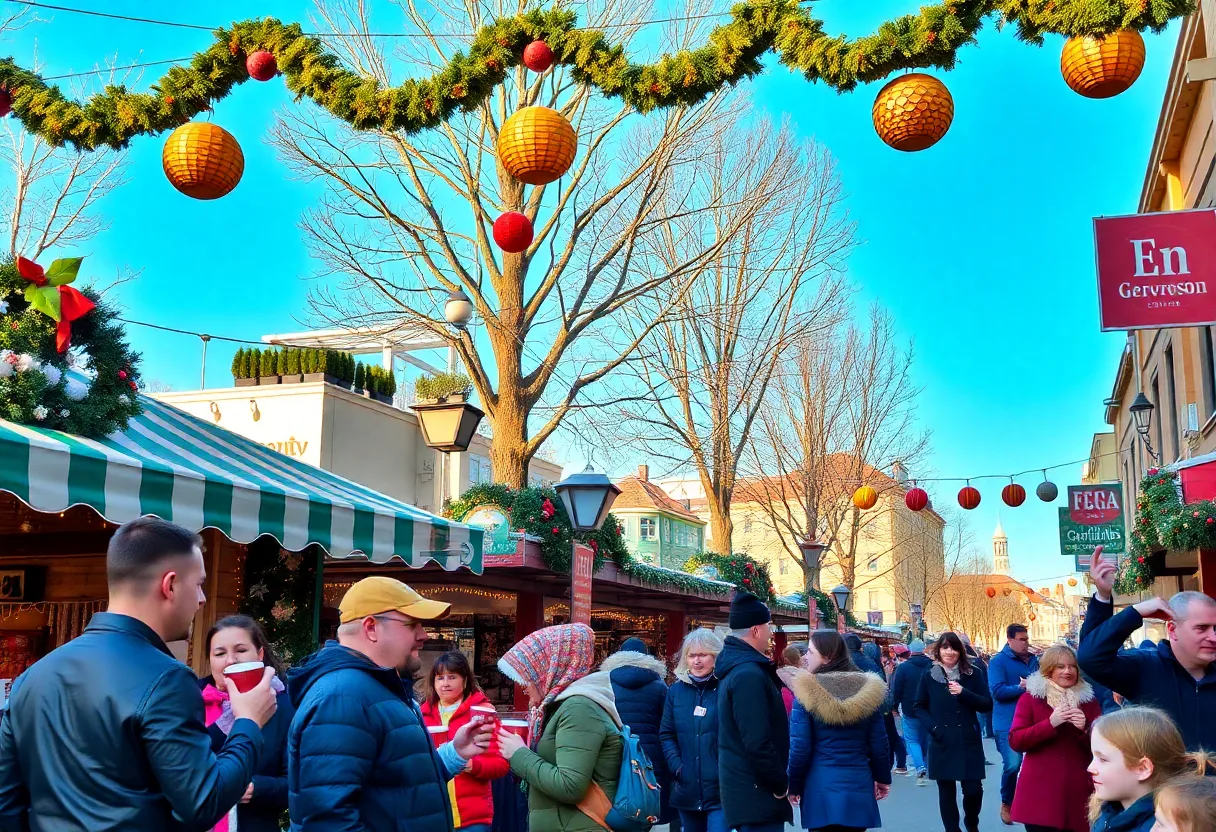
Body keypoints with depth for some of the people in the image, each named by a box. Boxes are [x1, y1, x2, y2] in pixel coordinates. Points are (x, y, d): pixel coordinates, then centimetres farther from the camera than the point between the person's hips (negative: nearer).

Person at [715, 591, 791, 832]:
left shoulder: (736, 667, 12)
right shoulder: (749, 675, -21)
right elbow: (757, 743, -25)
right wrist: (780, 785, -15)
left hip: (746, 789, 10)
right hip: (756, 793, -10)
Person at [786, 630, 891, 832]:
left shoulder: (807, 691, -10)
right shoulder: (867, 689, -1)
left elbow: (800, 747, -9)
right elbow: (879, 742, 3)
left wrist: (793, 785, 3)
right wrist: (883, 778, 17)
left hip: (821, 785, -3)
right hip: (858, 783, 3)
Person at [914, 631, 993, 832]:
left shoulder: (971, 675, 4)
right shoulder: (929, 677, 3)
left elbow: (987, 704, 0)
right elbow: (919, 707, 8)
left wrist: (963, 693, -14)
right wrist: (932, 727, -8)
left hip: (969, 742, 0)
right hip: (942, 743, 0)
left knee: (973, 789, -2)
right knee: (946, 791, 4)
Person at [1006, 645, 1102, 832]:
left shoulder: (1089, 700, 11)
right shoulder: (1030, 698, 3)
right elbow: (1015, 741, -6)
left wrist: (1085, 729, -13)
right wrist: (1050, 724, -17)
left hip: (1078, 790, 2)